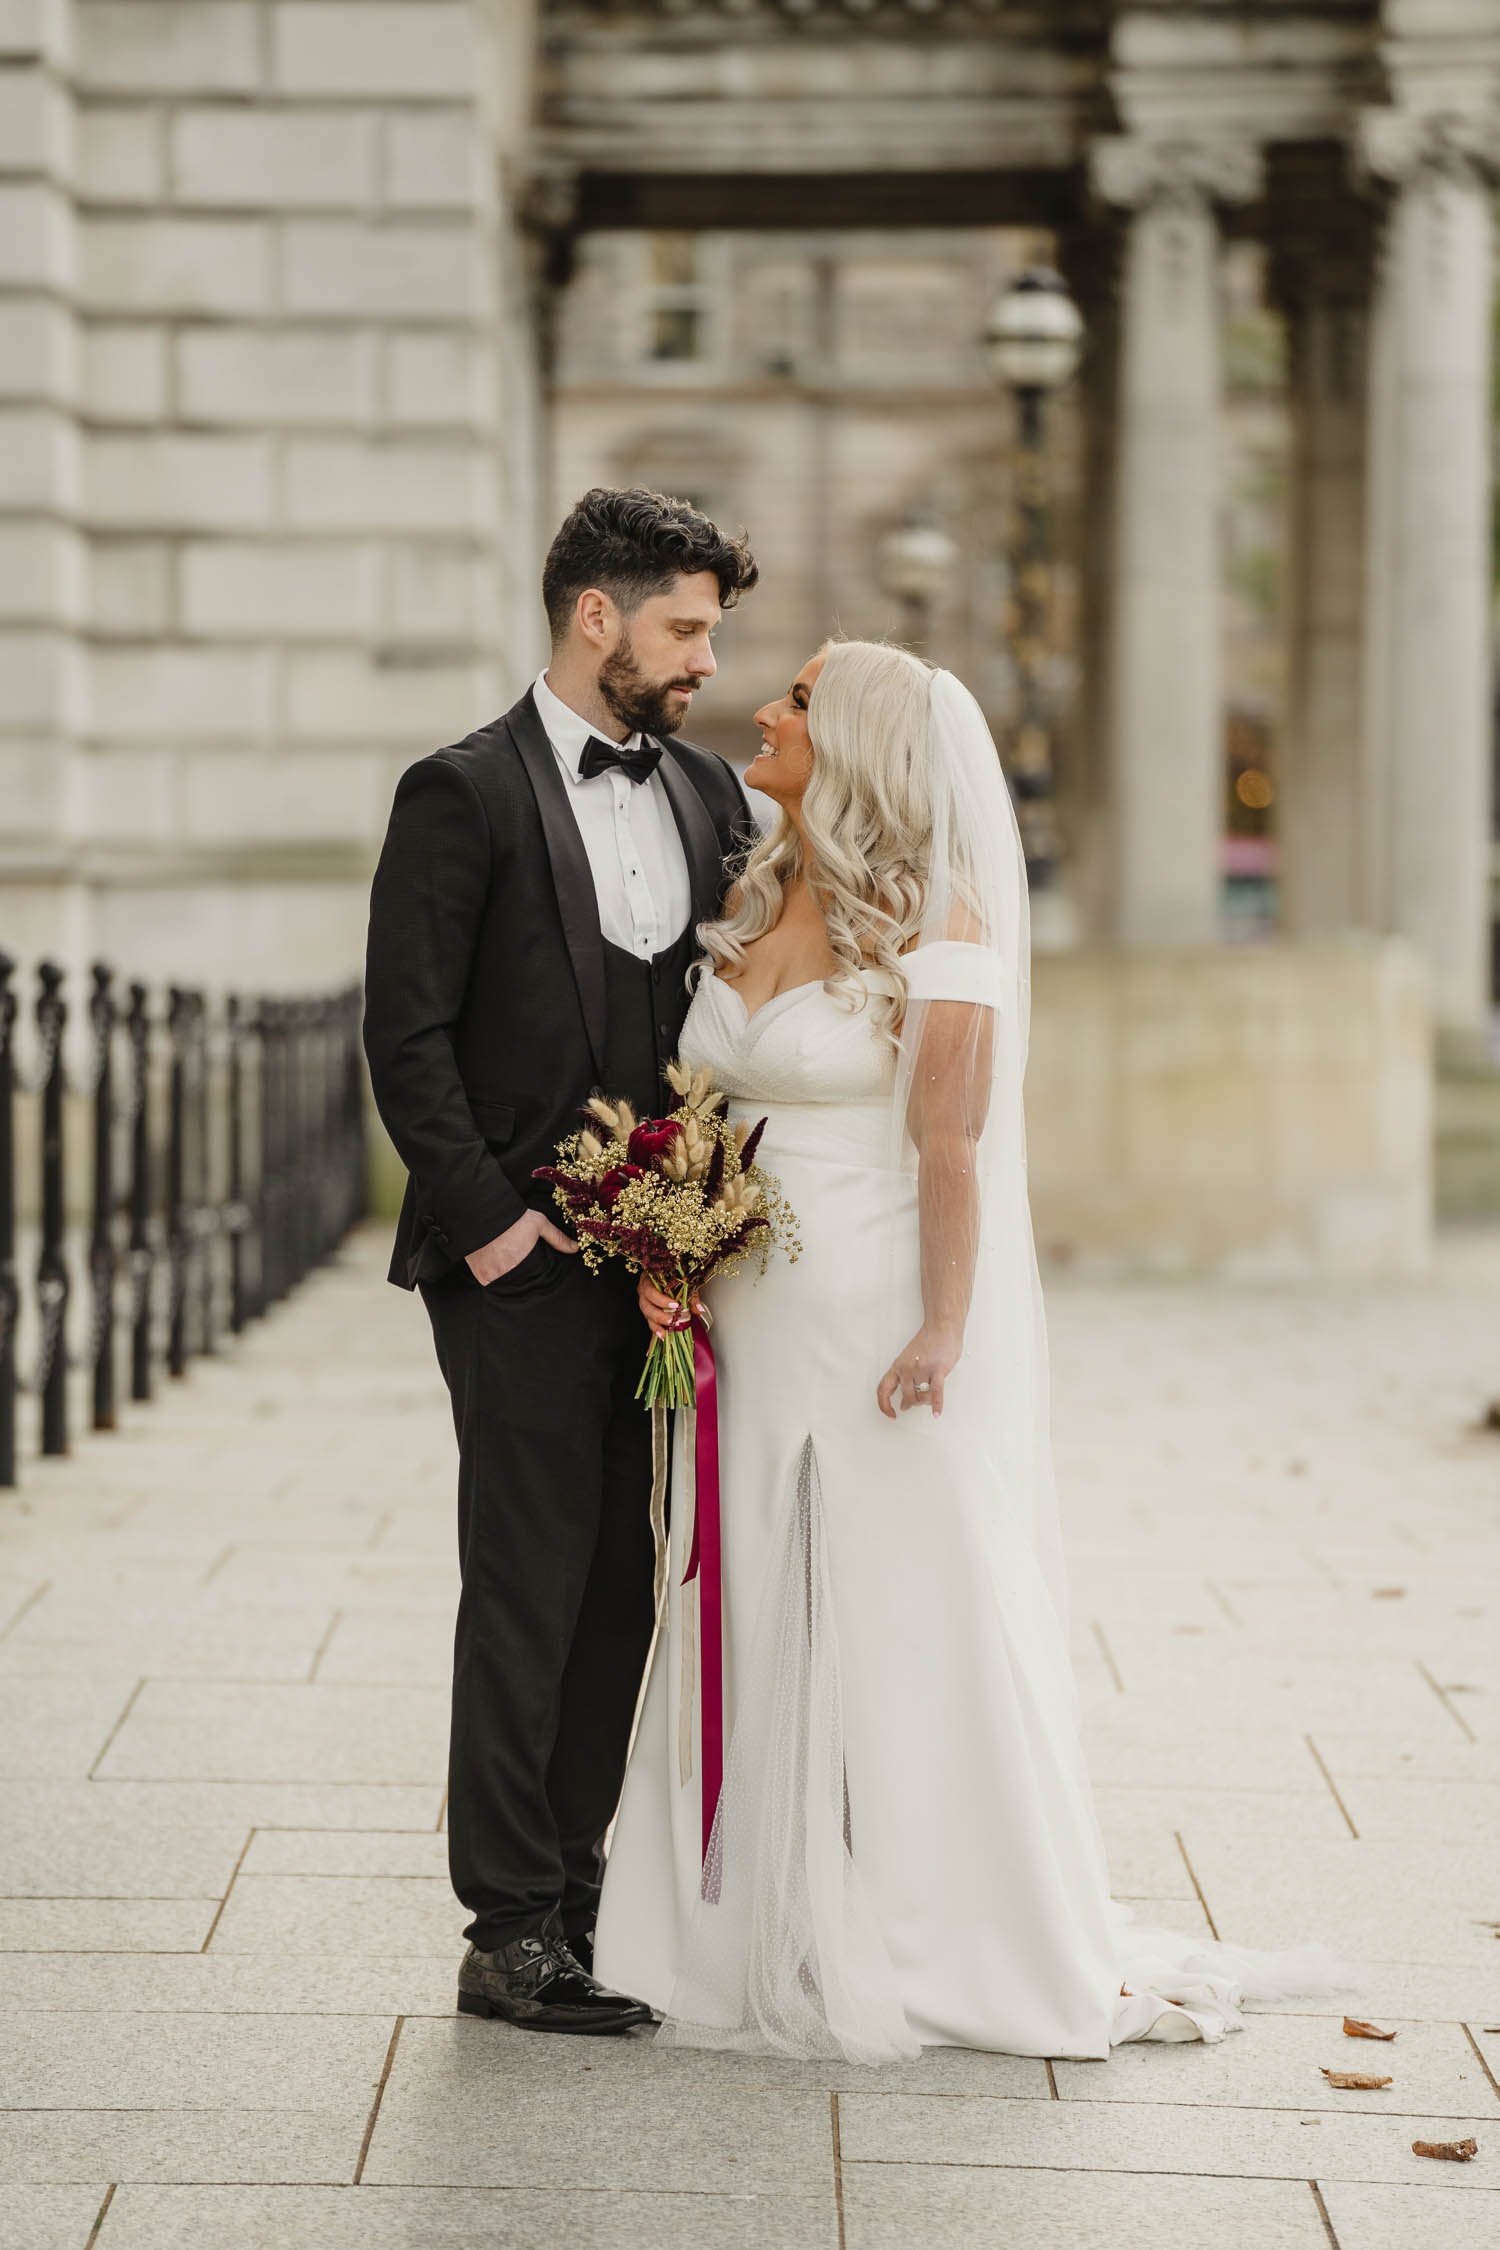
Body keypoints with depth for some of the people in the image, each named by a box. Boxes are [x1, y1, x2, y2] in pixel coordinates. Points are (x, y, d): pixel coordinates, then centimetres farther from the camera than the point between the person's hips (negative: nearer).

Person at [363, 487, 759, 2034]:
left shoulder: (709, 796, 14)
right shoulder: (463, 796, -5)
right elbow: (407, 1039, -8)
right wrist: (488, 1219, -13)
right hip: (523, 1267, -6)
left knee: (616, 1597, 8)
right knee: (530, 1597, -3)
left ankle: (574, 1905, 16)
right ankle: (511, 1937, 3)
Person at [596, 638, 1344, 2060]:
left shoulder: (933, 927, -10)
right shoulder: (748, 904, 10)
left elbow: (950, 1151, -14)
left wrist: (942, 1332, -20)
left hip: (876, 1326, -6)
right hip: (750, 1327, 7)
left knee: (902, 1623, 1)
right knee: (759, 1627, 9)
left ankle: (934, 1949, 14)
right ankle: (777, 1935, 20)